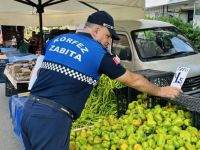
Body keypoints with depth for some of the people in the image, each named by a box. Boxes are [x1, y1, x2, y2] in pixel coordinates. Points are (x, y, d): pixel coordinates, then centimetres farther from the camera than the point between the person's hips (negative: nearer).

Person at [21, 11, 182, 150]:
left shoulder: (56, 40, 12)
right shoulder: (99, 53, -5)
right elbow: (133, 81, 3)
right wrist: (161, 91, 17)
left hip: (29, 108, 7)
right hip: (52, 117, -7)